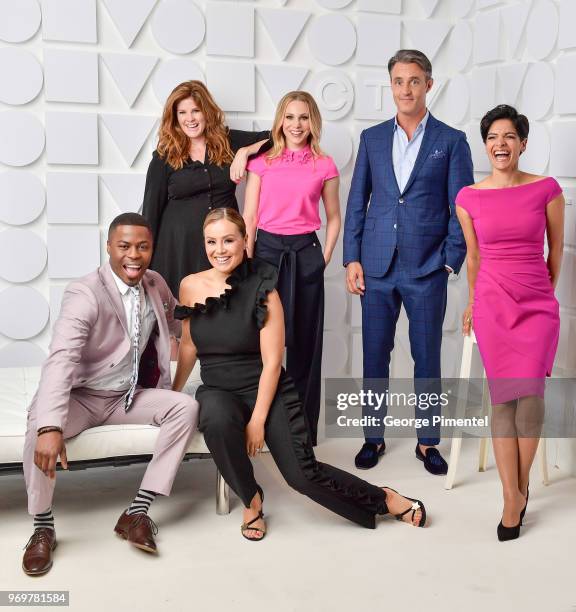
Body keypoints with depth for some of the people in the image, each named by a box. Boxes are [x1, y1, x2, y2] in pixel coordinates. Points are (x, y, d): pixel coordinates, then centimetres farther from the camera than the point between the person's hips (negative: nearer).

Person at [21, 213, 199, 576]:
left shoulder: (156, 285, 0)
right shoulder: (84, 294, -21)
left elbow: (181, 323, 24)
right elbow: (60, 360, -37)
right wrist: (51, 426, -50)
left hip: (129, 397, 5)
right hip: (81, 397, -5)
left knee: (186, 406, -19)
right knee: (40, 427, -34)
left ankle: (137, 511, -17)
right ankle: (43, 528, -10)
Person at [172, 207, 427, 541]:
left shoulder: (261, 289, -11)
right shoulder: (191, 286, -1)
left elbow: (272, 362, -11)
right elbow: (188, 346, 13)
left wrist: (257, 419, -15)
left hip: (268, 389, -2)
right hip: (217, 390, 3)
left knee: (302, 473, -17)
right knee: (217, 420, -35)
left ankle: (387, 500, 10)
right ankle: (251, 499, -7)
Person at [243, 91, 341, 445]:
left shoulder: (324, 166, 4)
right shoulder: (262, 162, 4)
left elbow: (334, 217, 12)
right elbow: (249, 217, 3)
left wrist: (325, 257, 1)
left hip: (306, 253, 0)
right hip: (266, 249, 0)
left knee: (305, 340, 5)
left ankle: (304, 426, 17)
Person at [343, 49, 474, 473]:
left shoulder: (451, 141, 2)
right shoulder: (372, 138, 9)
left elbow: (461, 209, 1)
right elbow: (357, 202, 9)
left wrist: (450, 262, -6)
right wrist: (351, 259, 2)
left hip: (427, 269, -2)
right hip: (376, 266, 2)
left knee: (427, 359, 7)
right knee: (374, 356, 8)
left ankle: (427, 441, 21)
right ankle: (374, 438, 22)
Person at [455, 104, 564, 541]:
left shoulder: (547, 189, -3)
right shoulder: (469, 198, 1)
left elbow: (556, 248, 10)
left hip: (537, 306, -1)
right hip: (492, 306, 1)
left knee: (530, 395, -12)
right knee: (503, 400, -2)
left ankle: (521, 486, 9)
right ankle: (513, 498, 5)